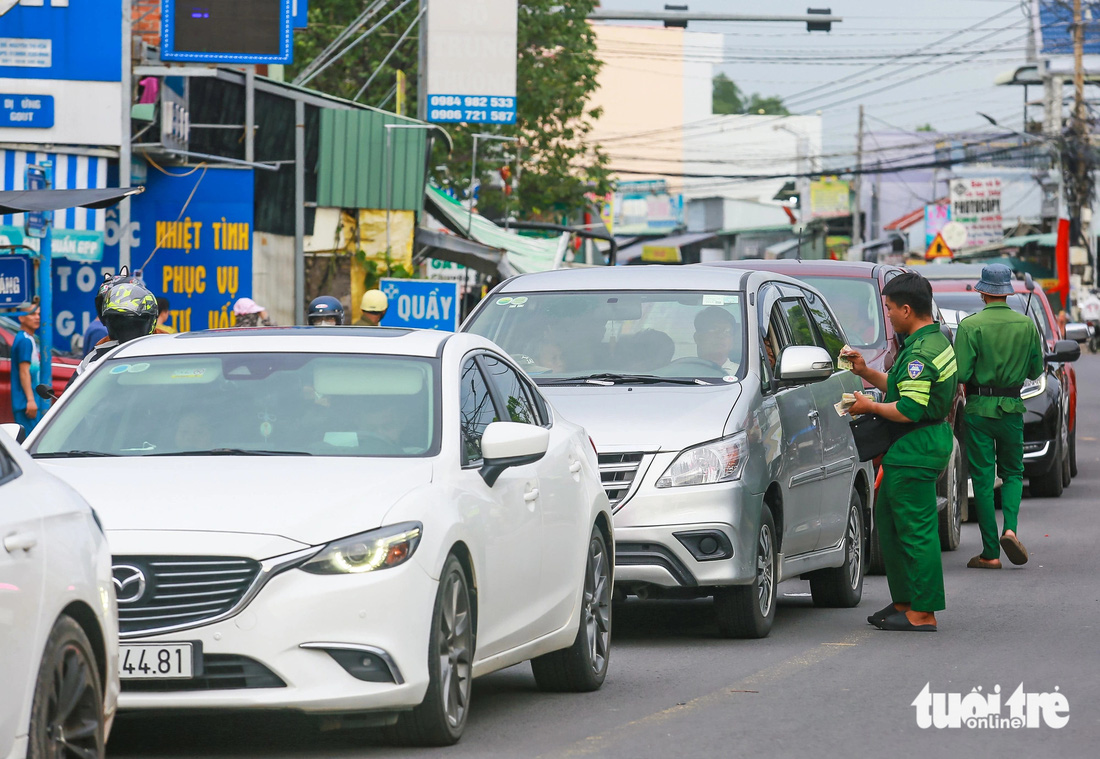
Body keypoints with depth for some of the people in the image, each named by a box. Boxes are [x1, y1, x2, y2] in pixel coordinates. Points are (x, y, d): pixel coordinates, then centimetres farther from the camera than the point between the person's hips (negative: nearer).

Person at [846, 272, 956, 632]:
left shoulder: (922, 352, -20)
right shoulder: (935, 341, 14)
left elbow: (908, 410, -24)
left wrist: (869, 406, -10)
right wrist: (865, 373, 16)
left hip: (914, 451, -11)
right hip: (920, 446, 11)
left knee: (916, 529, -7)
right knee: (889, 520, 18)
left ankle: (922, 613, -3)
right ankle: (904, 602, 24)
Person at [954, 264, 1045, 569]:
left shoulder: (970, 326, -12)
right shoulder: (1026, 325, -2)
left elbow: (960, 373, -15)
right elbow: (1036, 370, 7)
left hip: (979, 408, -2)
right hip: (1012, 407, 2)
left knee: (983, 478, 3)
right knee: (1012, 472, 16)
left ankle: (990, 552, 2)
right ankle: (1010, 528, -9)